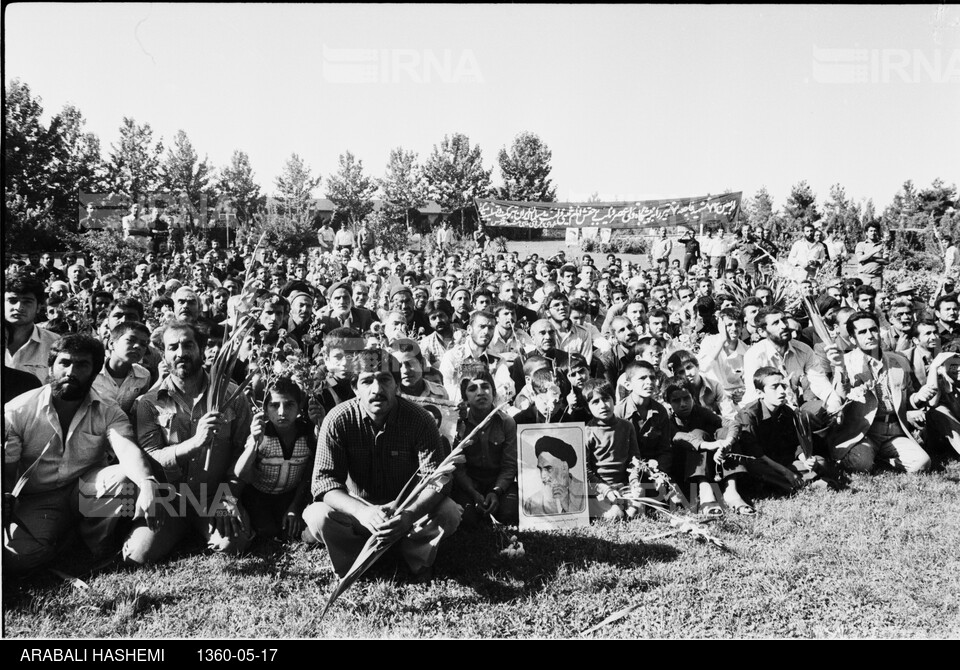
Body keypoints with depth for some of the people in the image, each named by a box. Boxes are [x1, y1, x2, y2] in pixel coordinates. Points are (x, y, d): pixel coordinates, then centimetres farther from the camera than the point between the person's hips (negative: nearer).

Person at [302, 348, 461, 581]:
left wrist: (410, 515, -42)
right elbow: (323, 482, -22)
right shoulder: (337, 421, -18)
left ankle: (418, 560, 1)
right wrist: (362, 512, -42)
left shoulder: (419, 419, -18)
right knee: (316, 516, -29)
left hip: (407, 508, 0)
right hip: (357, 508, 0)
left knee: (449, 513, -27)